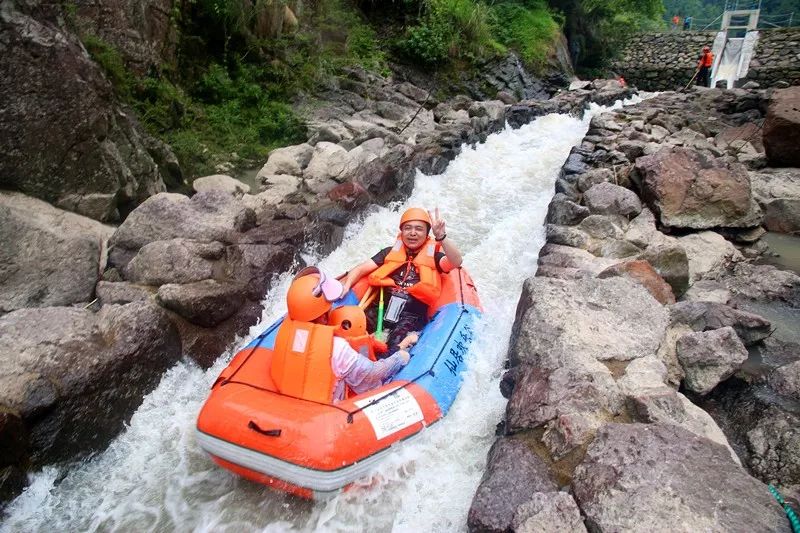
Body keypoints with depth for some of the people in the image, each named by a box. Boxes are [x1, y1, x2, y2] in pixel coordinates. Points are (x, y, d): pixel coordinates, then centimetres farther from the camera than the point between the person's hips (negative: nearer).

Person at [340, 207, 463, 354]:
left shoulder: (433, 255, 9)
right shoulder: (390, 252, 17)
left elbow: (456, 262, -12)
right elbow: (361, 269, 12)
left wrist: (441, 237, -29)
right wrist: (346, 286, -8)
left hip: (412, 316, -3)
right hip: (381, 308, 3)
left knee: (393, 352, -30)